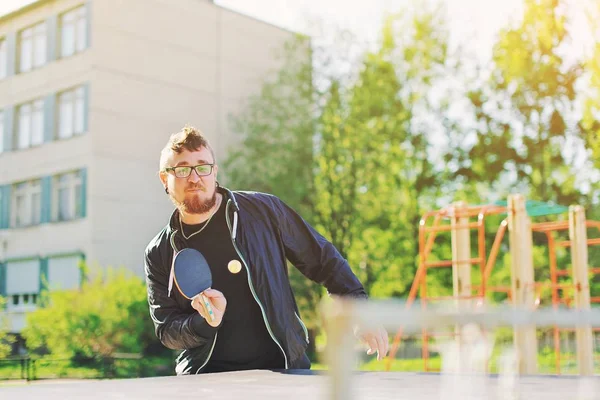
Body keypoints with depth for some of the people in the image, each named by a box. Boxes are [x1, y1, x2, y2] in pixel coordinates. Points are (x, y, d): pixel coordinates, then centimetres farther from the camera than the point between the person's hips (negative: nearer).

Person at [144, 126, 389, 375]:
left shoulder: (264, 210, -3)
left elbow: (322, 259, 6)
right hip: (206, 379, 1)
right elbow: (165, 329, 2)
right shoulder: (158, 254, 2)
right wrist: (205, 323, -19)